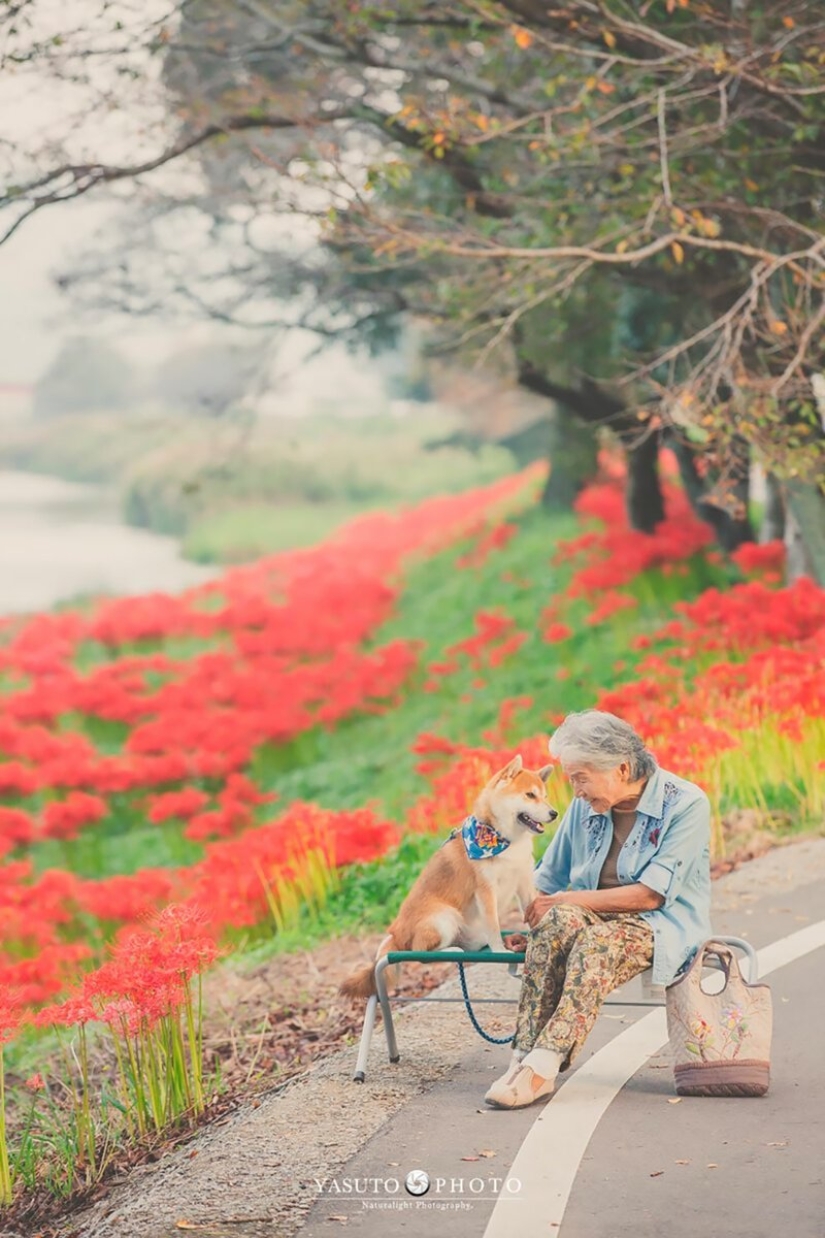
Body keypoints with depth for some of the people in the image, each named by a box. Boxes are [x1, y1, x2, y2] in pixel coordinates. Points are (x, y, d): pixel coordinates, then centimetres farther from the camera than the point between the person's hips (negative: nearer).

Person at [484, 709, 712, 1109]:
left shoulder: (685, 803, -12)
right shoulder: (584, 808, 5)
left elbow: (650, 895, -18)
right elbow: (548, 881, 17)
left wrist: (566, 900, -16)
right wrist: (523, 925, 1)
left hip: (664, 926, -4)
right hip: (600, 919, 5)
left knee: (597, 940, -38)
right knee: (559, 921, -32)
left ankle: (542, 1065, -42)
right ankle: (525, 1056, -37)